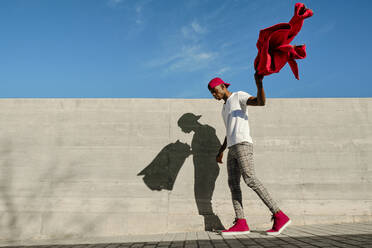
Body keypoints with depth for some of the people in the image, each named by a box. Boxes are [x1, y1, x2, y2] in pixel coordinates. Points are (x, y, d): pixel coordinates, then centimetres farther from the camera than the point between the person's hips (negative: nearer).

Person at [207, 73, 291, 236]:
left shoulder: (239, 96, 3)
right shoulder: (225, 107, 28)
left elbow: (261, 102, -15)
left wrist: (259, 83, -31)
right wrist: (221, 151, 30)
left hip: (243, 145, -9)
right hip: (232, 149, 9)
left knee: (250, 179, -20)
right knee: (233, 184, -2)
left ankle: (279, 216, -20)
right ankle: (241, 223, -7)